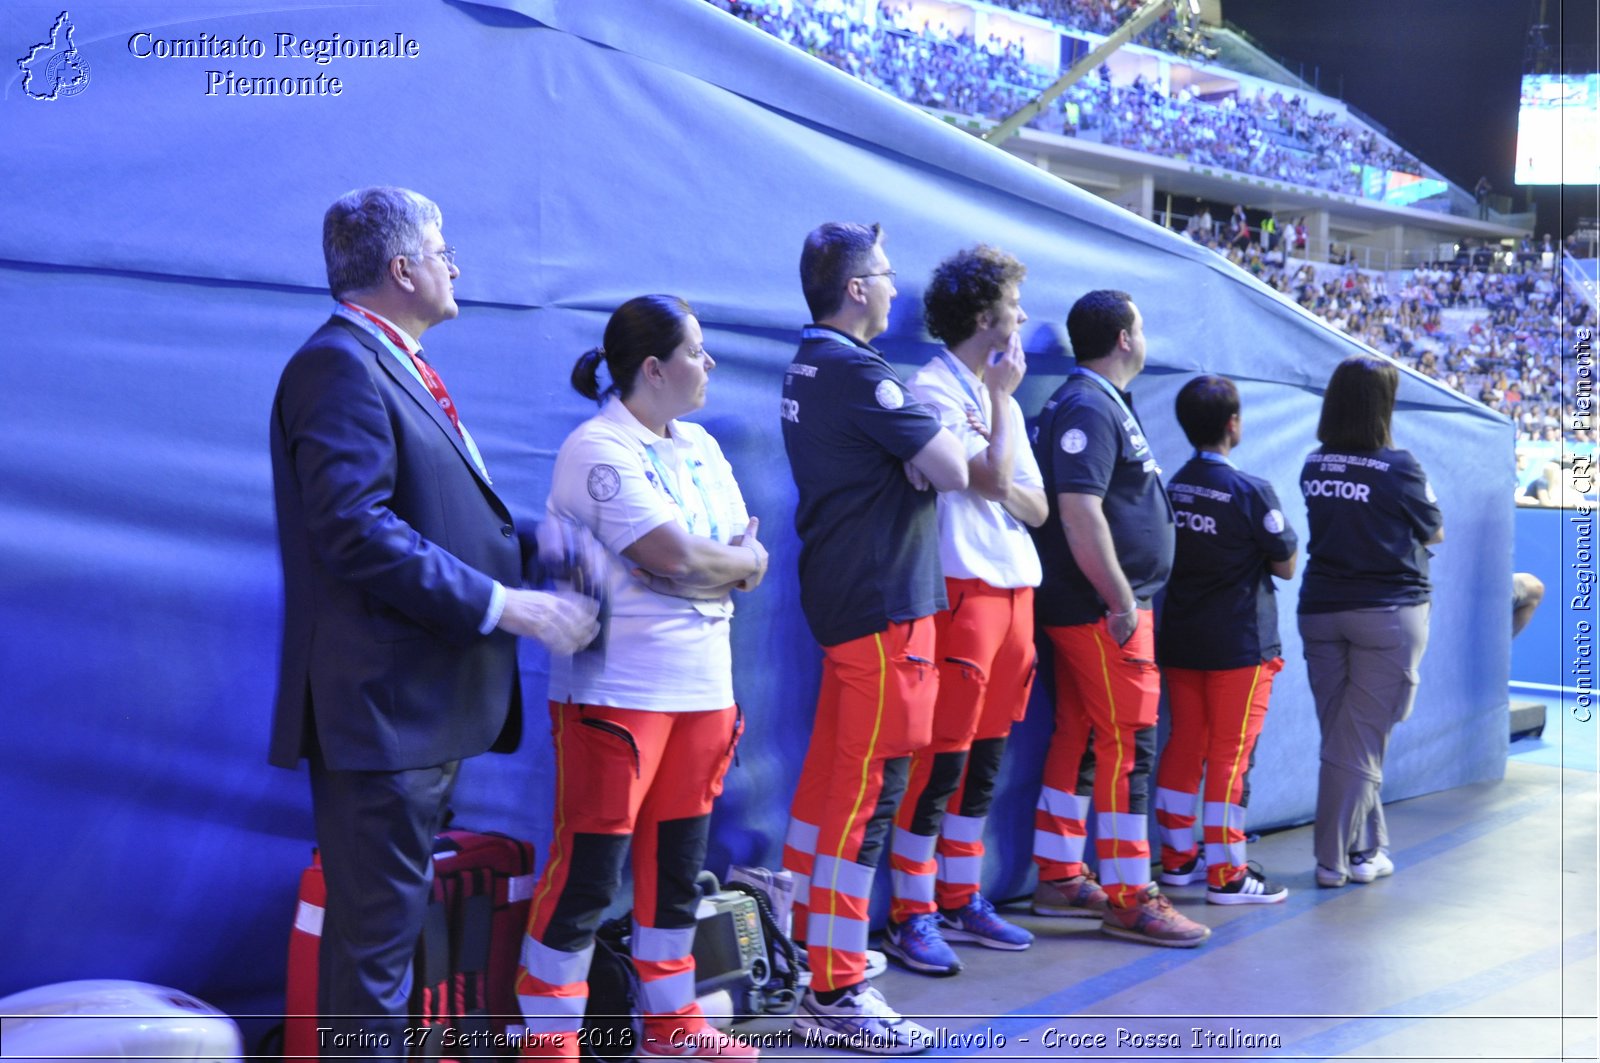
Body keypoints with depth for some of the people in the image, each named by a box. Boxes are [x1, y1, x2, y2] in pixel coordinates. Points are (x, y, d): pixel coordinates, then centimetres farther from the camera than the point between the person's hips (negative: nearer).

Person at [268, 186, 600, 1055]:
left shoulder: (394, 364, 18)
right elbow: (357, 532, -23)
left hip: (425, 701, 10)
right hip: (382, 703, -10)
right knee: (375, 934, -4)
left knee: (396, 922, 17)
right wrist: (509, 607, -21)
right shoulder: (340, 365, -14)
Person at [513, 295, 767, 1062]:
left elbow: (751, 561, 8)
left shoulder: (700, 446, 12)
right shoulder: (598, 449, -13)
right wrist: (736, 561, -3)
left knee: (677, 862, 13)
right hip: (617, 690, -8)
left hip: (702, 684, 8)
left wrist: (706, 563, -11)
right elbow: (675, 556, -21)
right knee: (588, 865, -4)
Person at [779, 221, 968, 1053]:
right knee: (869, 788, -7)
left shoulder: (809, 365, 14)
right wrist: (942, 435, 1)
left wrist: (920, 429, -3)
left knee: (831, 771, 15)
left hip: (843, 593, 10)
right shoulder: (856, 371, -17)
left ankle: (808, 941, 24)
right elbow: (952, 472, -18)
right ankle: (835, 992, -4)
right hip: (882, 600, -10)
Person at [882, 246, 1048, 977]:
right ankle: (912, 916, -3)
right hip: (962, 588, -8)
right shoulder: (934, 389, -8)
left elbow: (1035, 504, 16)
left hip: (1014, 587, 9)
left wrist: (1005, 489, -7)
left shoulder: (998, 397, 19)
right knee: (940, 760, -8)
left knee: (985, 760, 11)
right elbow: (993, 475, -19)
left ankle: (960, 901, 19)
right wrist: (1004, 397, -5)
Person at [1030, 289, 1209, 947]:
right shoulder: (1089, 408, -15)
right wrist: (1122, 602, -22)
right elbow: (1079, 511, -24)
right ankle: (1128, 900, -3)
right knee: (1127, 745, -7)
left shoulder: (1098, 403, 17)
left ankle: (1060, 879, 20)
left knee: (1078, 739, 13)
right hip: (1102, 609, -10)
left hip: (1087, 608, 10)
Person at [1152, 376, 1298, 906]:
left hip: (1179, 638, 6)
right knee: (1230, 754, -2)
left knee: (1184, 745, 14)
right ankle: (1226, 873, 1)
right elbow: (1285, 565, -6)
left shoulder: (1170, 488, 3)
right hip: (1239, 643, -6)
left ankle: (1177, 857, 21)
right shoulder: (1250, 492, -15)